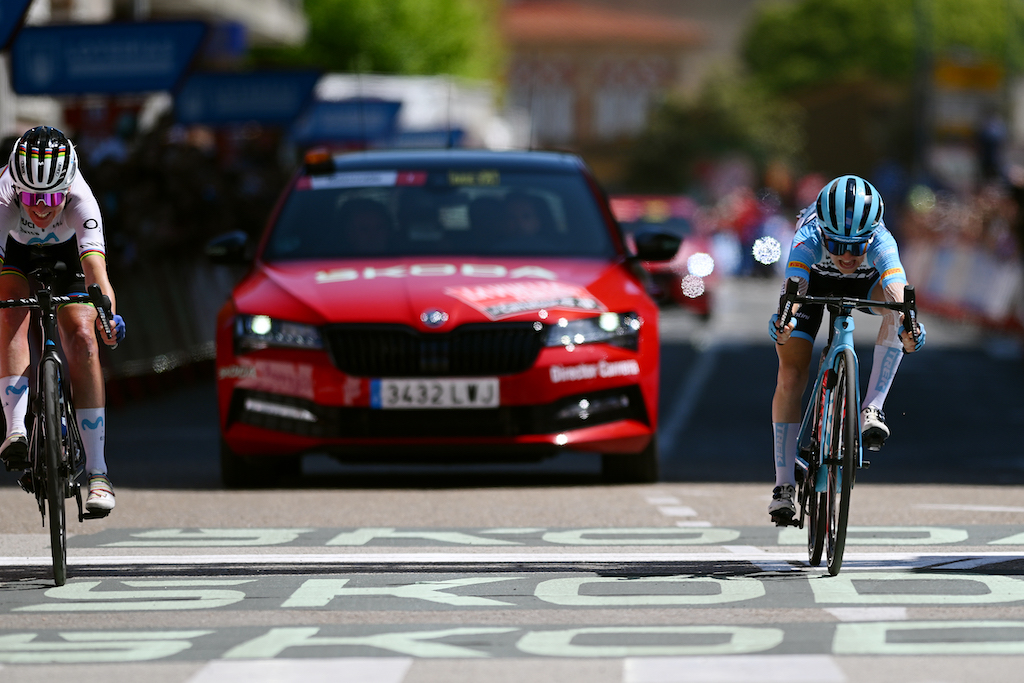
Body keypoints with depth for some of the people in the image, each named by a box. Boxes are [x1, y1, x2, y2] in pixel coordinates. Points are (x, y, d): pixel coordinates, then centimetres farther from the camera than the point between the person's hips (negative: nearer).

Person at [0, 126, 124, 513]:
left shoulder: (80, 199, -40)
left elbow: (95, 269, -52)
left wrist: (108, 312, -71)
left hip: (66, 251, -1)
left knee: (82, 339, -17)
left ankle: (97, 472, -16)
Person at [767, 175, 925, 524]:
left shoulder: (881, 242, -40)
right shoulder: (809, 238, -41)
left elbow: (896, 287, -56)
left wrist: (908, 325, -76)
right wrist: (783, 320, -76)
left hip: (863, 283, 1)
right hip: (813, 277, -1)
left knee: (898, 310, -33)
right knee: (790, 377, -10)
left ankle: (871, 409, -28)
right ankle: (784, 485, -1)